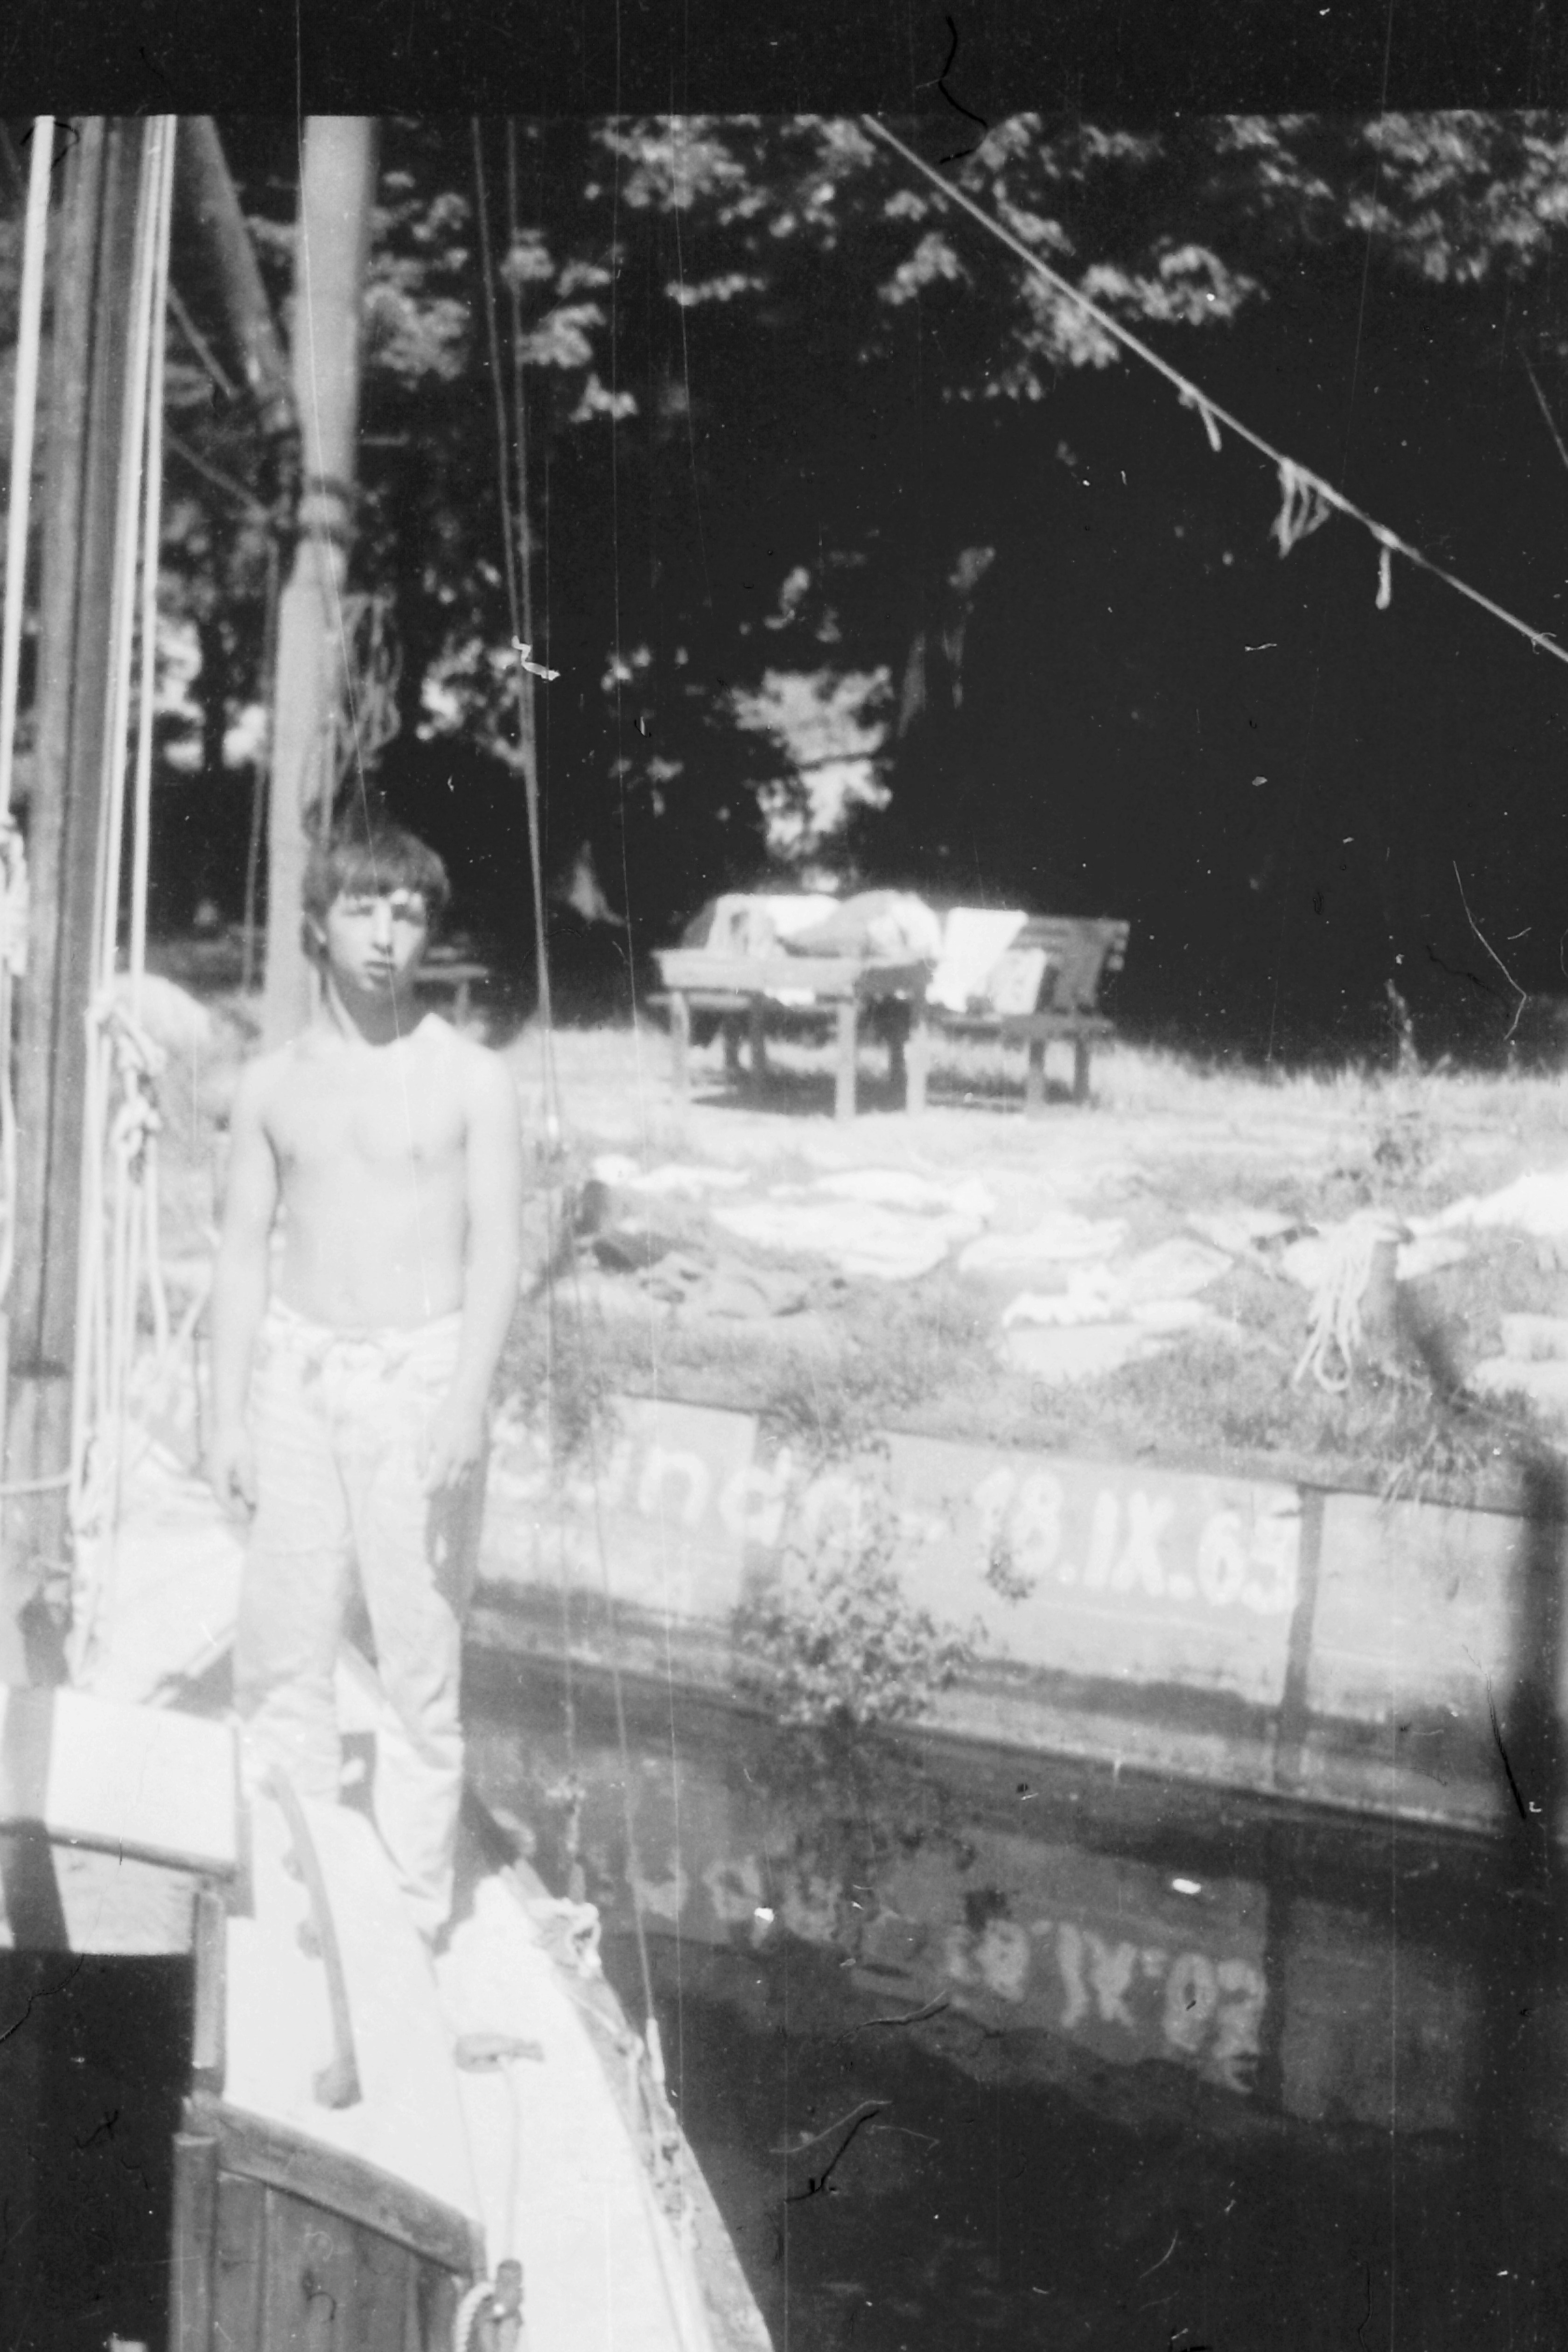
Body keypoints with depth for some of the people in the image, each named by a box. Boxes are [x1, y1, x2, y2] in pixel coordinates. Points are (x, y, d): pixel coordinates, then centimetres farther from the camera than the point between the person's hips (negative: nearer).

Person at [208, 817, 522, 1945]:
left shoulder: (474, 1080, -3)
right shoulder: (273, 1083, 7)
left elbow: (498, 1252, -6)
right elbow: (244, 1252, 8)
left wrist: (469, 1403, -17)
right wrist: (229, 1415, 3)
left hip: (421, 1374, -3)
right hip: (297, 1372, 3)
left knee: (421, 1651, 0)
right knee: (279, 1648, 6)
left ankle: (416, 1911, 10)